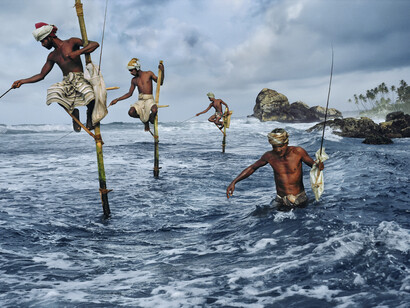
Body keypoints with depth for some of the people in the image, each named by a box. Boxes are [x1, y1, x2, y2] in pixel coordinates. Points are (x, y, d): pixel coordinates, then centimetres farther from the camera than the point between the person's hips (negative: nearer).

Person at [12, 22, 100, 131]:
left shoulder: (71, 42, 4)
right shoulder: (52, 56, 21)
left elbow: (95, 44, -4)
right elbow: (41, 75, 26)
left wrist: (78, 52, -17)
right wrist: (22, 81, 18)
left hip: (80, 79, -4)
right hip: (66, 82, 5)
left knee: (90, 94, -39)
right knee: (53, 92, -32)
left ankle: (89, 115, -5)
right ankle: (72, 111, -5)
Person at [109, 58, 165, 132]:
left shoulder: (149, 74, 2)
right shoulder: (134, 80, 13)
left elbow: (160, 83, 4)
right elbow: (129, 94, 20)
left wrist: (162, 71, -11)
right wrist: (117, 100, 15)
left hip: (149, 99, -3)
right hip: (140, 101, 4)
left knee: (154, 110, -38)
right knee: (131, 112, -27)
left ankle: (150, 118, 2)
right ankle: (144, 119, 5)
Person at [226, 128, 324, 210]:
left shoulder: (298, 152, -12)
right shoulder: (269, 156, -7)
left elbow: (312, 163, -2)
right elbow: (252, 168, 5)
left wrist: (319, 166, -28)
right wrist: (234, 182, -2)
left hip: (300, 199, -1)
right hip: (281, 202, 1)